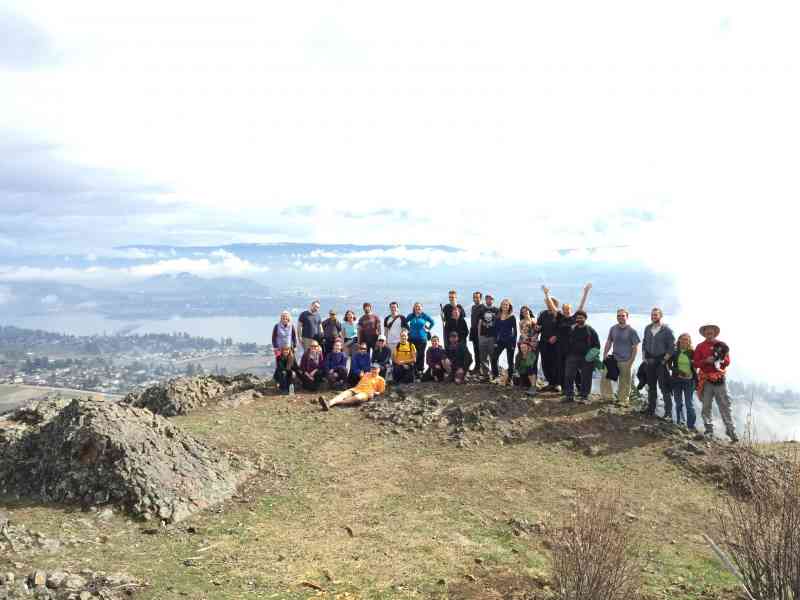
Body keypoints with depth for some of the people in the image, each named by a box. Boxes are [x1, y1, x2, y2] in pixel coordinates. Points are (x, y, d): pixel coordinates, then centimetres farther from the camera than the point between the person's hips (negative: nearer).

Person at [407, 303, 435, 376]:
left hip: (422, 338, 0)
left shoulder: (424, 316, 2)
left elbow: (432, 322, 13)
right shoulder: (411, 316, 5)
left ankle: (420, 370, 7)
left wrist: (428, 329, 8)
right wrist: (409, 329, 13)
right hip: (412, 338, 1)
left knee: (421, 354, 0)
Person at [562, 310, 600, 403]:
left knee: (585, 378, 3)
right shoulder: (571, 329, 10)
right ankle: (569, 395, 6)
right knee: (568, 376, -2)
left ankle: (584, 396, 13)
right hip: (573, 356, 2)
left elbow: (597, 344, 4)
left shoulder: (590, 330, 2)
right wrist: (567, 355, 9)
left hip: (587, 358, -2)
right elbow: (568, 343, 17)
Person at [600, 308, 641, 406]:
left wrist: (631, 361, -11)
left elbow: (635, 347, -6)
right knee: (604, 378, 1)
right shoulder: (613, 328, 7)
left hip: (625, 361, -4)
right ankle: (608, 397, 15)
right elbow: (608, 342, 15)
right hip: (613, 359, 4)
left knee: (624, 382, 3)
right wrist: (604, 355, 7)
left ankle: (623, 401, 16)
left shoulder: (631, 331, -6)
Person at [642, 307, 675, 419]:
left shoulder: (666, 329, -7)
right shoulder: (648, 328, 8)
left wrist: (665, 360, -12)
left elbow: (672, 346, -9)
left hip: (661, 361, -5)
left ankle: (668, 412, -2)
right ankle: (651, 409, 22)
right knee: (651, 386, 13)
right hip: (650, 361, 5)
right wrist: (644, 357, 7)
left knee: (664, 387, -7)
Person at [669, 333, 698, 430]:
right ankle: (679, 422, 21)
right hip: (676, 380, 2)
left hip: (689, 381, -1)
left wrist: (696, 381, 2)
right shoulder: (674, 352, 1)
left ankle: (691, 425, 1)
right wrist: (678, 372, -16)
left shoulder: (692, 352, -1)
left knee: (689, 404, -3)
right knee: (678, 403, 10)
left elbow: (695, 367, 5)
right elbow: (669, 366, 0)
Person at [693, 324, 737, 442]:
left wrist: (721, 359, -15)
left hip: (720, 379, 0)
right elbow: (696, 364, 2)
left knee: (725, 406, -3)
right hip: (706, 380, 0)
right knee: (706, 406, 3)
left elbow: (728, 362, 6)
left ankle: (731, 431, -1)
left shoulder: (722, 345, 8)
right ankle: (709, 430, 10)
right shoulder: (700, 347, 6)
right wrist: (706, 361, -16)